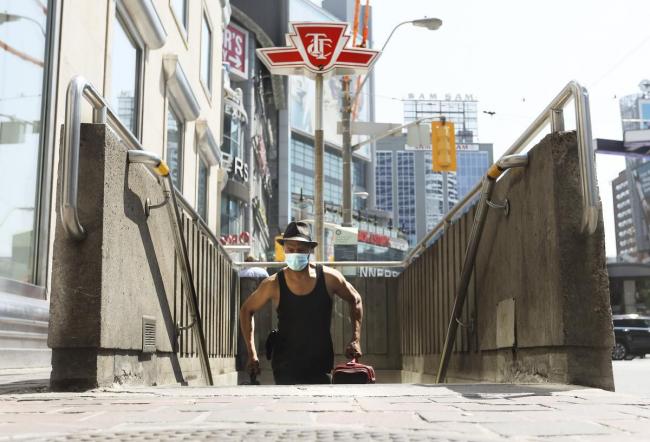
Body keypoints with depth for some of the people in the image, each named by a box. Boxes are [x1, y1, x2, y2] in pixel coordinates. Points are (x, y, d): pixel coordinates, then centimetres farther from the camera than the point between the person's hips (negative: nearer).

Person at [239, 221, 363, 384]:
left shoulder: (329, 278, -7)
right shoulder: (274, 284, -9)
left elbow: (355, 300, 9)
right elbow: (246, 310, 5)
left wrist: (355, 340, 1)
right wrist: (252, 354, 1)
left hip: (320, 366, 2)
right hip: (286, 368, -2)